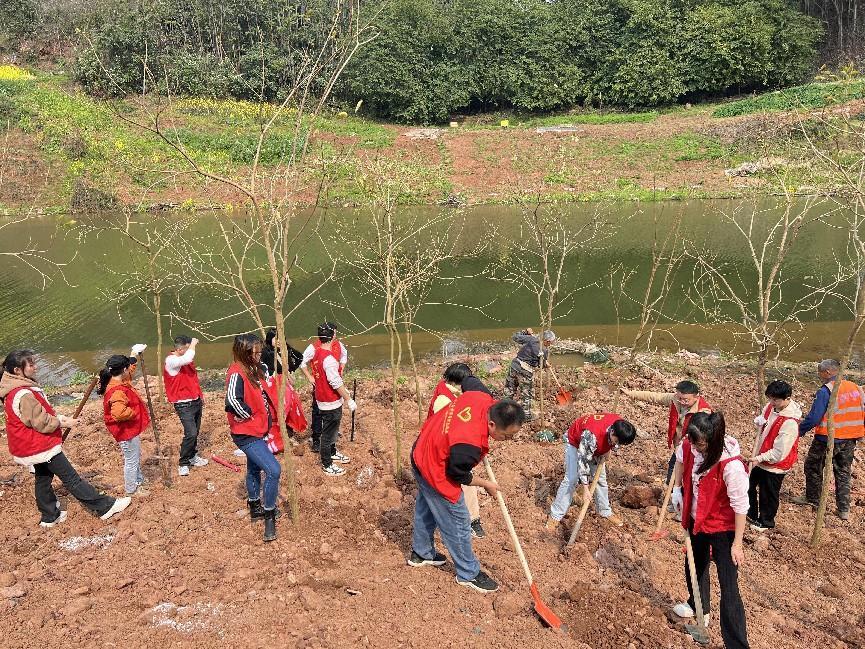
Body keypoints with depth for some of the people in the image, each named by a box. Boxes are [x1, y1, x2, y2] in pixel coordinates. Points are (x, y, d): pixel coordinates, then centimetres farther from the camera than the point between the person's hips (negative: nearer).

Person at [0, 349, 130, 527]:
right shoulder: (24, 395, -29)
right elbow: (42, 423, -23)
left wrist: (59, 418, 2)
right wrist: (64, 423, -10)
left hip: (33, 446, 10)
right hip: (42, 447, -10)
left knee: (43, 479, 21)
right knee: (71, 479, -3)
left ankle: (49, 516, 35)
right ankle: (105, 507, 3)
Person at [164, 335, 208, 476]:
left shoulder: (186, 359, 9)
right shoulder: (171, 360, -16)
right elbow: (187, 359, -37)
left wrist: (200, 395, 21)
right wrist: (193, 345, -21)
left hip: (196, 401, 8)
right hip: (184, 404, -8)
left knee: (195, 432, 13)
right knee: (191, 433, -13)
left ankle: (193, 457, 28)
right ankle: (183, 464, 0)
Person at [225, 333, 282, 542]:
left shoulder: (254, 369, 2)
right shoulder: (237, 373, -25)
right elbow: (232, 401, -38)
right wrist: (249, 415, -21)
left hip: (256, 431, 10)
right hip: (246, 434, -10)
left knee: (254, 469, 24)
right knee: (273, 470, -14)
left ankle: (255, 507, 43)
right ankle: (269, 515, 0)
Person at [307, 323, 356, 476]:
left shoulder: (317, 352, 4)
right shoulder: (329, 358, -27)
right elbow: (336, 383, -26)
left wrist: (344, 389, 20)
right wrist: (349, 400, -18)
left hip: (322, 398, 9)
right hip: (331, 402, -9)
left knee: (331, 429, 26)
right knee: (328, 433, 5)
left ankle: (333, 453, 44)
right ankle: (327, 465, 18)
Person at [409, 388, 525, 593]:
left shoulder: (483, 399, -22)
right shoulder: (469, 446, -41)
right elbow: (459, 476, -21)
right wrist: (486, 484, -3)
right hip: (436, 473, -9)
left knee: (425, 508, 29)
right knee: (458, 524, 8)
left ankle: (421, 553, 51)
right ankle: (468, 574, 28)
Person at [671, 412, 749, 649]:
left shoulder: (732, 466, -34)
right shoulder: (691, 446, -16)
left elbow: (740, 506, -25)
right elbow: (680, 458, 10)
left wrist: (737, 544, -18)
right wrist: (677, 489, 6)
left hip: (723, 528, -7)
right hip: (697, 520, 7)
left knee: (728, 587, -4)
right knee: (694, 564, 29)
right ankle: (698, 606, 56)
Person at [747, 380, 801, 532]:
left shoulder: (790, 423, -31)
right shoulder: (770, 407, -8)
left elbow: (779, 453, -29)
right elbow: (760, 423, 12)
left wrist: (758, 458, -21)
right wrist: (759, 421, -11)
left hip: (774, 466, -7)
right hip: (760, 459, 8)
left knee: (768, 495, 14)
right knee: (749, 484, 22)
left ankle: (766, 522, 38)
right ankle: (751, 514, 44)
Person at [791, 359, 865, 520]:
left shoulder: (825, 391, -18)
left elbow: (813, 418, -20)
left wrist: (799, 431, -8)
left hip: (828, 439, -6)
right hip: (850, 440, 6)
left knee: (813, 466, 14)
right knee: (844, 473, 16)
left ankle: (812, 499, 25)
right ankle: (844, 509, 20)